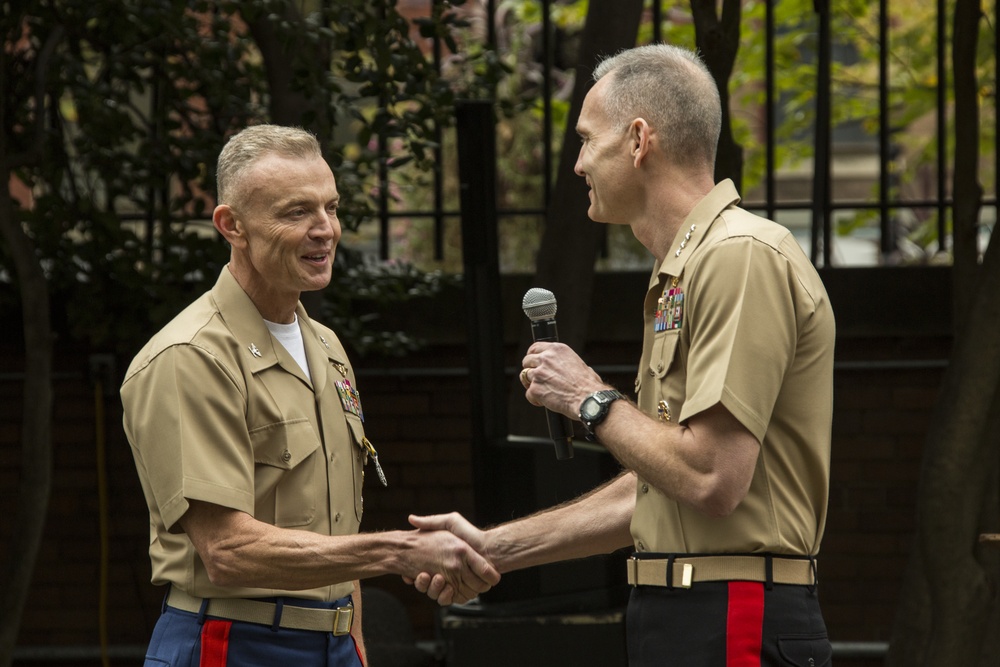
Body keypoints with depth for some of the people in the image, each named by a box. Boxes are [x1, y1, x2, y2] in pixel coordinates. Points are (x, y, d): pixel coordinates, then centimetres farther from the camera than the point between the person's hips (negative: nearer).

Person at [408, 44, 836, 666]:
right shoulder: (682, 274, 20)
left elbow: (710, 479, -23)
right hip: (682, 616, 10)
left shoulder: (742, 258, -14)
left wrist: (591, 400, -8)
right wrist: (494, 547, 22)